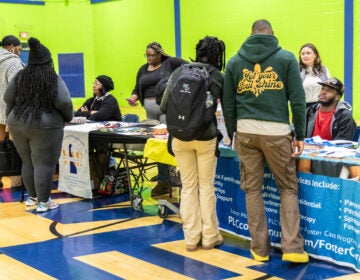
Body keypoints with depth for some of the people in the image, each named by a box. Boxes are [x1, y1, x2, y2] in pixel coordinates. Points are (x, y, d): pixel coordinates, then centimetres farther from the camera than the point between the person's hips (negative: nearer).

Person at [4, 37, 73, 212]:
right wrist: (68, 118, 2)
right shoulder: (54, 79, -9)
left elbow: (8, 99, 9)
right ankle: (43, 202, 1)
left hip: (18, 125, 6)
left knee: (28, 162, 17)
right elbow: (63, 102, -16)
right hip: (45, 127, -5)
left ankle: (32, 196, 27)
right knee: (44, 164, -1)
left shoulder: (20, 77, 5)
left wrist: (11, 119, 23)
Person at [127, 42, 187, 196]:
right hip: (150, 111, 6)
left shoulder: (170, 63, 0)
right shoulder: (143, 69, 18)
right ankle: (163, 181, 13)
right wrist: (133, 97, -1)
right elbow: (137, 89, 20)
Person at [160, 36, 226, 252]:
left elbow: (164, 106, 5)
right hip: (206, 136, -2)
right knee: (206, 186, 8)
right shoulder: (219, 77, 1)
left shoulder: (178, 73, 6)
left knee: (188, 187, 9)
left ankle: (191, 238, 14)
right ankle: (209, 237, 16)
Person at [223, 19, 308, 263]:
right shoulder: (286, 58, 3)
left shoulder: (235, 62, 10)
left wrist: (234, 133, 19)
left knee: (252, 189, 10)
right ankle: (292, 248, 3)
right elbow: (298, 100, -2)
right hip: (276, 131, -2)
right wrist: (300, 135, 3)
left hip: (245, 131, 2)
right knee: (288, 188, 9)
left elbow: (228, 104, 10)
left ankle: (260, 248, 14)